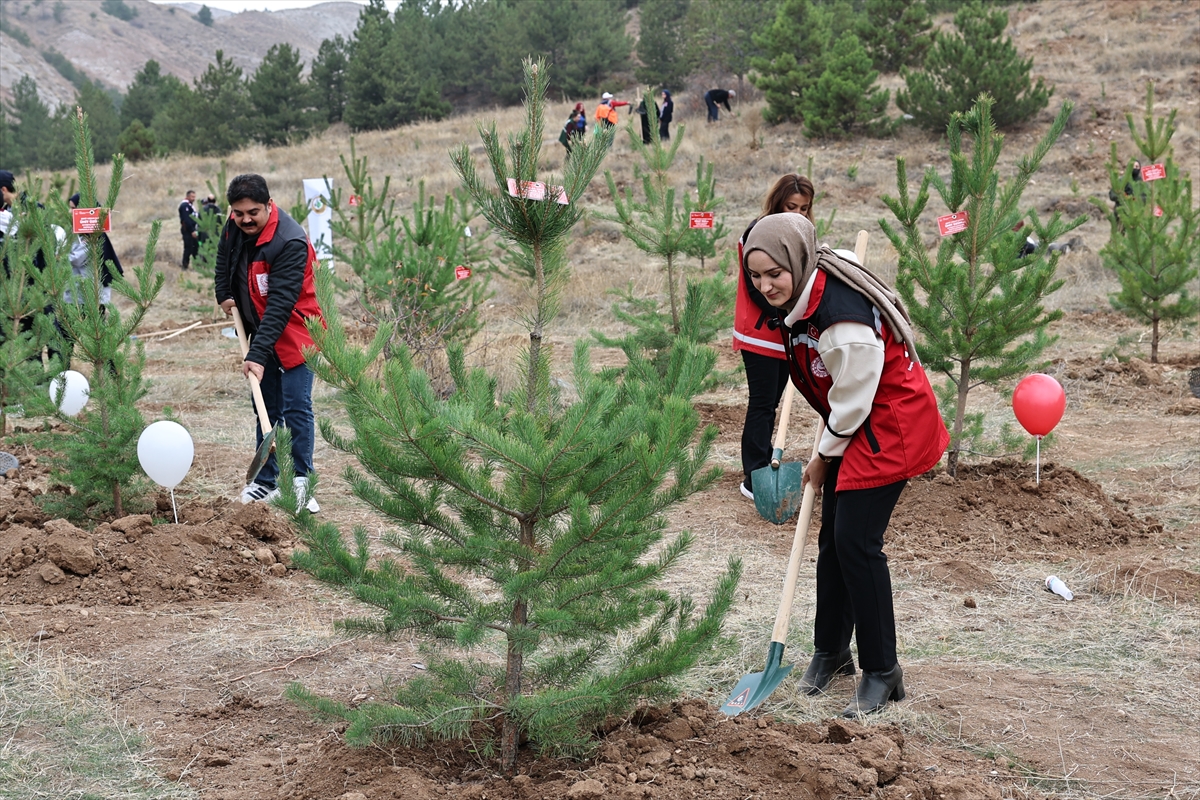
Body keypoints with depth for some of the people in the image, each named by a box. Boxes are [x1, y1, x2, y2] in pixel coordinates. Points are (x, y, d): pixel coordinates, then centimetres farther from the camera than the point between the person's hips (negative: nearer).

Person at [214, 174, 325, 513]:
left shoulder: (291, 242, -28)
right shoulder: (233, 229, -5)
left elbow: (281, 303, -33)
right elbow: (225, 259, 21)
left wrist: (259, 354, -37)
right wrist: (224, 294, 9)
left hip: (293, 332, -7)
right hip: (259, 331, 7)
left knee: (296, 407, -9)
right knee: (267, 409, 12)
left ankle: (301, 483, -3)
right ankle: (266, 482, 19)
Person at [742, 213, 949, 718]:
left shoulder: (843, 317, -32)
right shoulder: (801, 295, -5)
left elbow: (852, 400, -22)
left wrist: (824, 457, -7)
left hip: (890, 425, -9)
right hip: (851, 428, 9)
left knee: (856, 542, -11)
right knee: (832, 538, 12)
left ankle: (882, 672, 0)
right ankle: (830, 652, 27)